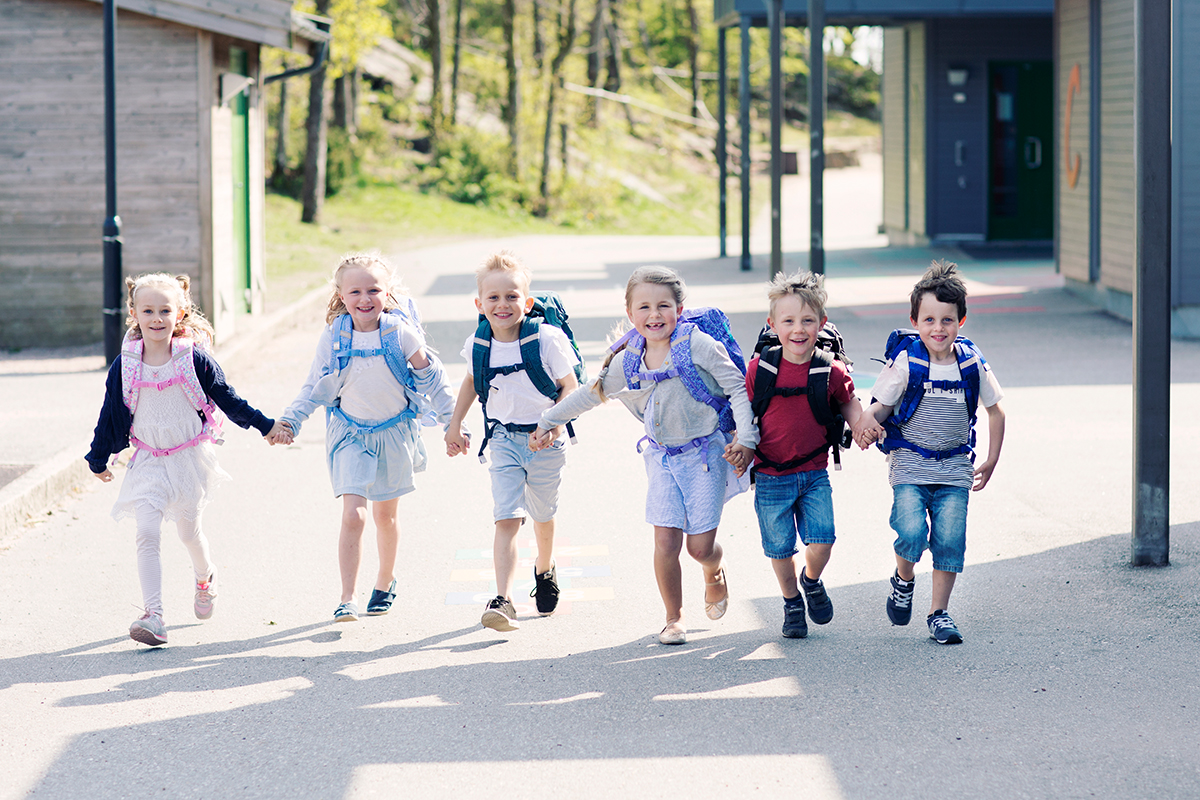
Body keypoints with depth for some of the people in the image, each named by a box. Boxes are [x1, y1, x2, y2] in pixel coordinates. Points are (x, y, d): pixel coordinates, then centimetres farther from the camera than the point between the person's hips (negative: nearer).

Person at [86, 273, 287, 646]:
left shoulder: (194, 359, -9)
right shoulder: (125, 366, -5)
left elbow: (227, 398, 2)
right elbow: (112, 415, 6)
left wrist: (265, 425, 4)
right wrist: (98, 458, 14)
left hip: (189, 458, 0)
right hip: (148, 462, 0)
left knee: (189, 530, 14)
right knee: (147, 534, -14)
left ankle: (205, 577, 48)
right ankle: (153, 616, -16)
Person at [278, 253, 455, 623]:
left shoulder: (400, 333, -13)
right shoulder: (333, 337, -9)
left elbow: (431, 379, -3)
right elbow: (315, 387, 3)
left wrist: (451, 422, -1)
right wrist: (289, 422, -3)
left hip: (394, 433, 0)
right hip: (350, 435, 0)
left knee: (385, 513, 15)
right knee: (353, 515, -13)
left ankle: (385, 581, 39)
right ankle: (349, 598, -10)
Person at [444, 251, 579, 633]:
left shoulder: (546, 338, -17)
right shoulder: (477, 344, -6)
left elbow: (570, 386, -9)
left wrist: (555, 424, -22)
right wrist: (455, 423, 16)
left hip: (544, 440, -1)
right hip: (504, 440, 1)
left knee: (542, 515, 19)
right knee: (507, 519, -13)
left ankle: (545, 570, 50)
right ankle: (503, 601, -20)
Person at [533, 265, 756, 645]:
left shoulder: (698, 345, -13)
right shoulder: (628, 363, 0)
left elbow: (737, 388, -10)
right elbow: (591, 393, 15)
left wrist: (746, 439, -16)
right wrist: (550, 421, 20)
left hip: (706, 453, -3)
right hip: (662, 457, 3)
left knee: (700, 545, -3)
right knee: (666, 542, -7)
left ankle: (715, 572, 34)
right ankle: (674, 618, 13)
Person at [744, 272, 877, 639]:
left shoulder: (831, 371, -7)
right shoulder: (759, 369, -10)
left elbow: (848, 401, 13)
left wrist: (861, 426, -4)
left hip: (814, 474, 0)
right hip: (771, 477, 0)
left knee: (822, 540, -10)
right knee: (780, 547, 6)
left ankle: (812, 580, 25)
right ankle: (792, 601, 34)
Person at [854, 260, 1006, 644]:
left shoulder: (973, 364, -1)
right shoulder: (905, 362, -8)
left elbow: (995, 411, 12)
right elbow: (881, 406, 0)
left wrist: (991, 462, 13)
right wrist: (866, 423, -22)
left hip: (954, 466, 2)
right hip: (909, 464, -2)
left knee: (950, 539, -4)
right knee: (911, 532, -19)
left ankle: (939, 613, 11)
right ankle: (903, 580, 13)